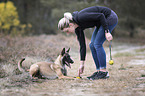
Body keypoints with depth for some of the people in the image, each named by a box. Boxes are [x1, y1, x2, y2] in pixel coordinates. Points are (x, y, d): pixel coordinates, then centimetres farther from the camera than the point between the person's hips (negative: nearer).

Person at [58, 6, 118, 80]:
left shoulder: (80, 17, -26)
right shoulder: (77, 27, -1)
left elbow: (101, 16, -25)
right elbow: (82, 45, 3)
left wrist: (107, 32, -26)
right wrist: (82, 64, 4)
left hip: (110, 17, -8)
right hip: (101, 22, 8)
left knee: (97, 44, -12)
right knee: (92, 45, 3)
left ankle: (104, 72, -5)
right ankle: (99, 71, 9)